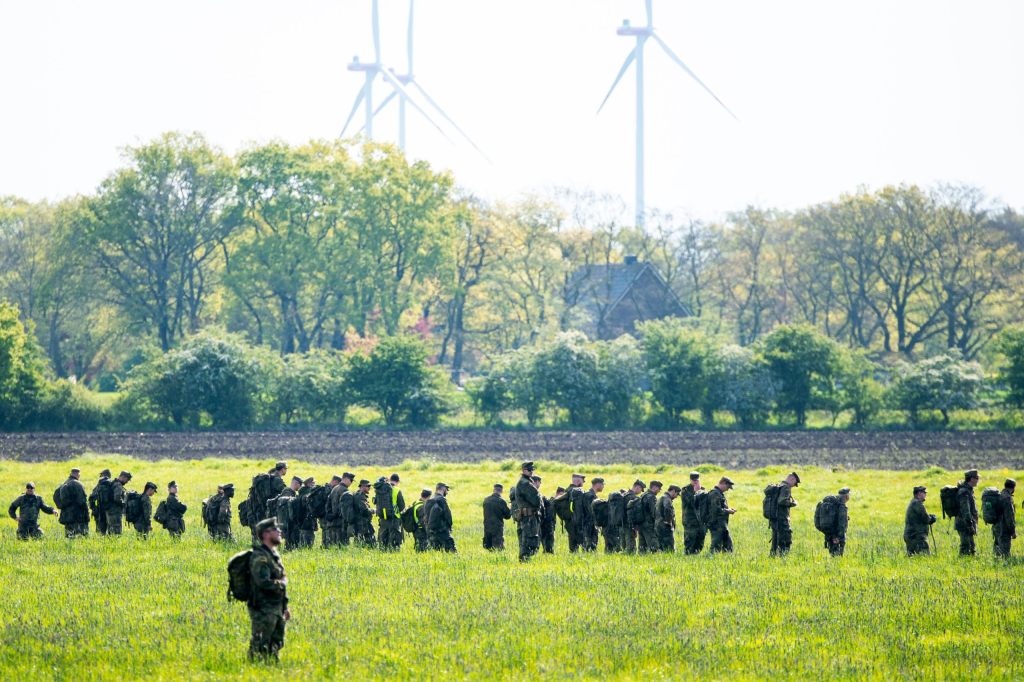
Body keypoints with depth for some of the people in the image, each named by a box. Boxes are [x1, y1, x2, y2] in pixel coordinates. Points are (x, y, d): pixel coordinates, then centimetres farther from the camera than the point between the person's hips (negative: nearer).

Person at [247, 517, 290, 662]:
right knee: (260, 646, -7)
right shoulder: (259, 557, -16)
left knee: (276, 644, 14)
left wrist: (285, 606, 22)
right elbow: (264, 582, -26)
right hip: (263, 610, -9)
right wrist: (281, 584, -10)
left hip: (276, 609, 9)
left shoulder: (273, 554, 15)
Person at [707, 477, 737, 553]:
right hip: (717, 525, -11)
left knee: (728, 544, 12)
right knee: (716, 546, -9)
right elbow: (716, 510, -23)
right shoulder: (715, 494, -15)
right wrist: (728, 511, -11)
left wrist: (729, 509, 11)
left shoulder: (720, 493, 18)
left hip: (722, 525, 11)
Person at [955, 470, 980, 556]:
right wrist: (970, 525, -25)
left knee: (971, 549, 14)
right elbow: (965, 510, -23)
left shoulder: (969, 490, 16)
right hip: (965, 525, -10)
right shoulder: (964, 492, -17)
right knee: (965, 549, -11)